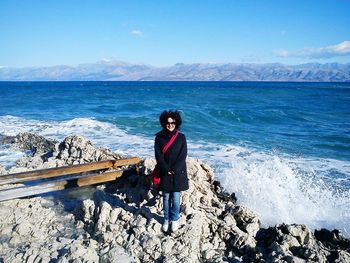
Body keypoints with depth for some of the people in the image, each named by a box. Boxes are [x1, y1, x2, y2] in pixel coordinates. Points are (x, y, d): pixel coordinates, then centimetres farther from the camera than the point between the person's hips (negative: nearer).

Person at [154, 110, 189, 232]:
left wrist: (174, 170, -14)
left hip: (178, 173, -1)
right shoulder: (159, 138, -1)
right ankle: (166, 219, 25)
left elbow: (183, 155, -6)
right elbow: (158, 155, -4)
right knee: (166, 197, 9)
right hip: (164, 173, 1)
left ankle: (175, 220, 21)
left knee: (176, 198, 4)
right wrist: (167, 170, -13)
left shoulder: (181, 137, -2)